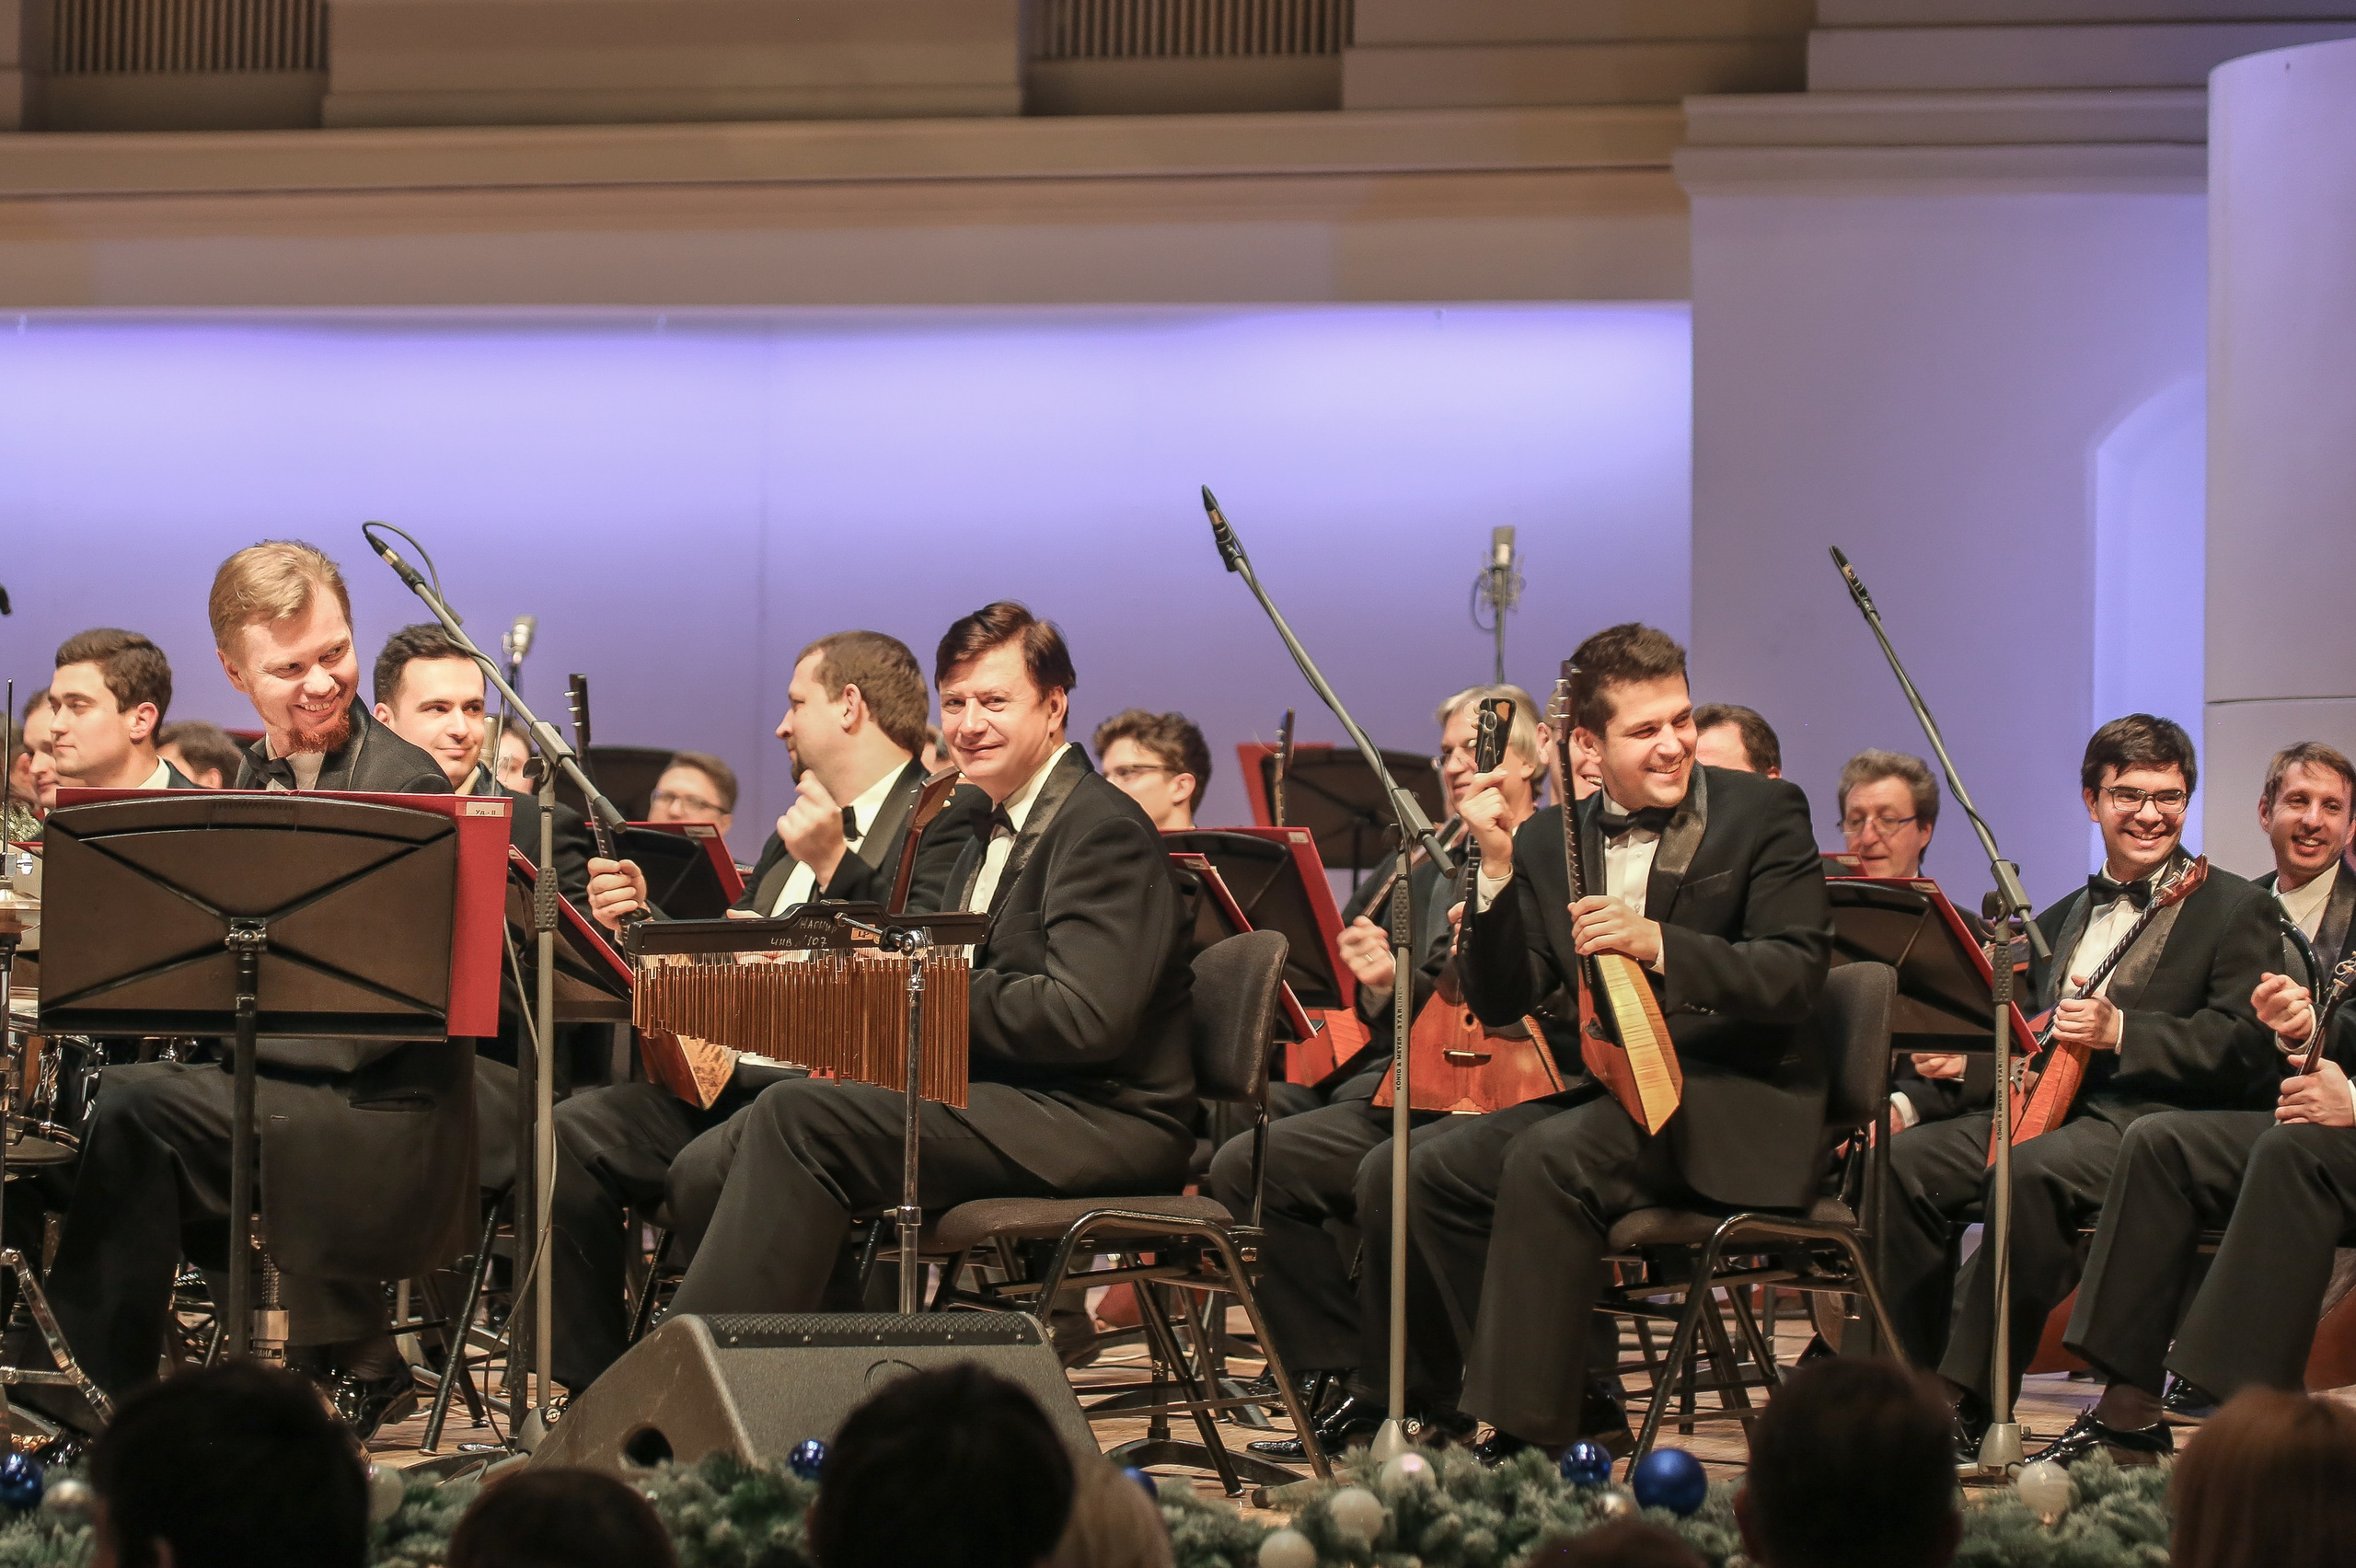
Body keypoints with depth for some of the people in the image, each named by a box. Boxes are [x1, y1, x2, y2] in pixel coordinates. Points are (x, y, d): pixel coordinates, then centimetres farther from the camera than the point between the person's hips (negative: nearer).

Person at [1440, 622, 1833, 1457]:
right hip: (1608, 1093, 6)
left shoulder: (1763, 812, -1)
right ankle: (1574, 1404, -2)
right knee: (1428, 1168, -11)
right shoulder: (1551, 841, 11)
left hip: (1735, 1107, -6)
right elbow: (1501, 1004, 4)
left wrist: (1657, 944, -25)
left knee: (1549, 1159, -30)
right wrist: (1497, 869, -10)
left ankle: (1527, 1435, -24)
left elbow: (1797, 978, -12)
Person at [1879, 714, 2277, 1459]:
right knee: (1908, 1160, -19)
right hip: (2050, 1109, 7)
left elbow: (2247, 1046, -7)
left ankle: (1972, 1407, -35)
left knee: (2035, 1169, -36)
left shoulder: (2235, 909, 6)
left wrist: (2122, 1031, -17)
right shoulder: (2066, 918, 26)